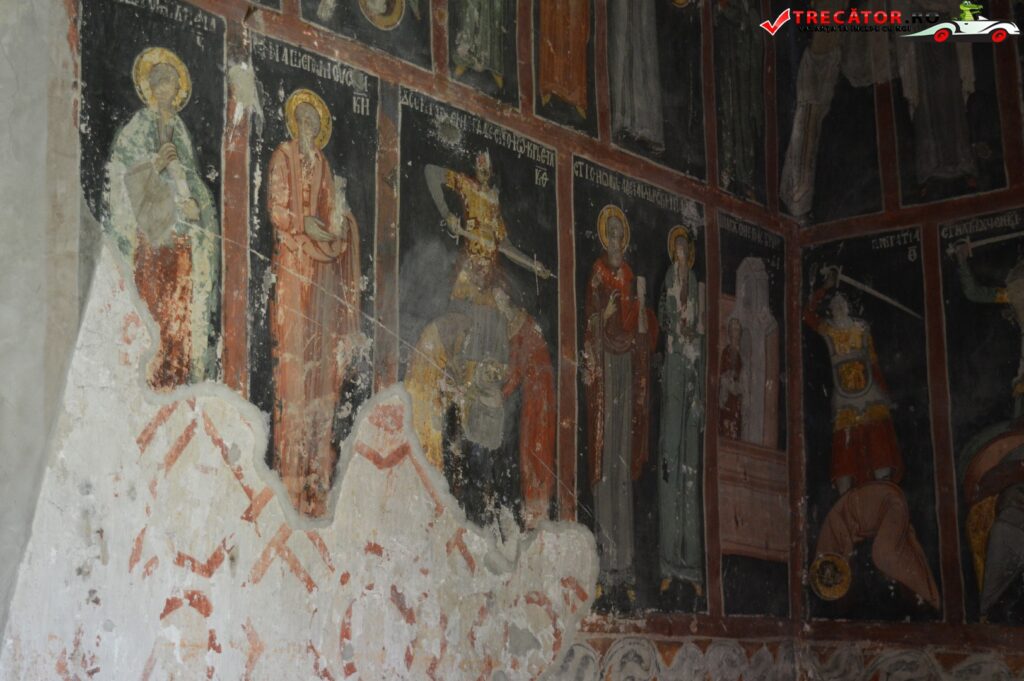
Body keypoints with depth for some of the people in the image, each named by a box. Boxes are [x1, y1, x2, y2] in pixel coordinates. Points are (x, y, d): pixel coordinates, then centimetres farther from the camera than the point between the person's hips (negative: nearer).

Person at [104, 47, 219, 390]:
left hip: (182, 229, 5)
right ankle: (154, 378, -14)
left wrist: (193, 203, 0)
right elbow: (124, 173, -4)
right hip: (151, 227, -5)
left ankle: (181, 374, 1)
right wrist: (155, 164, -20)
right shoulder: (139, 125, 4)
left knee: (186, 302, -1)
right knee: (154, 298, -13)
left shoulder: (179, 127, 20)